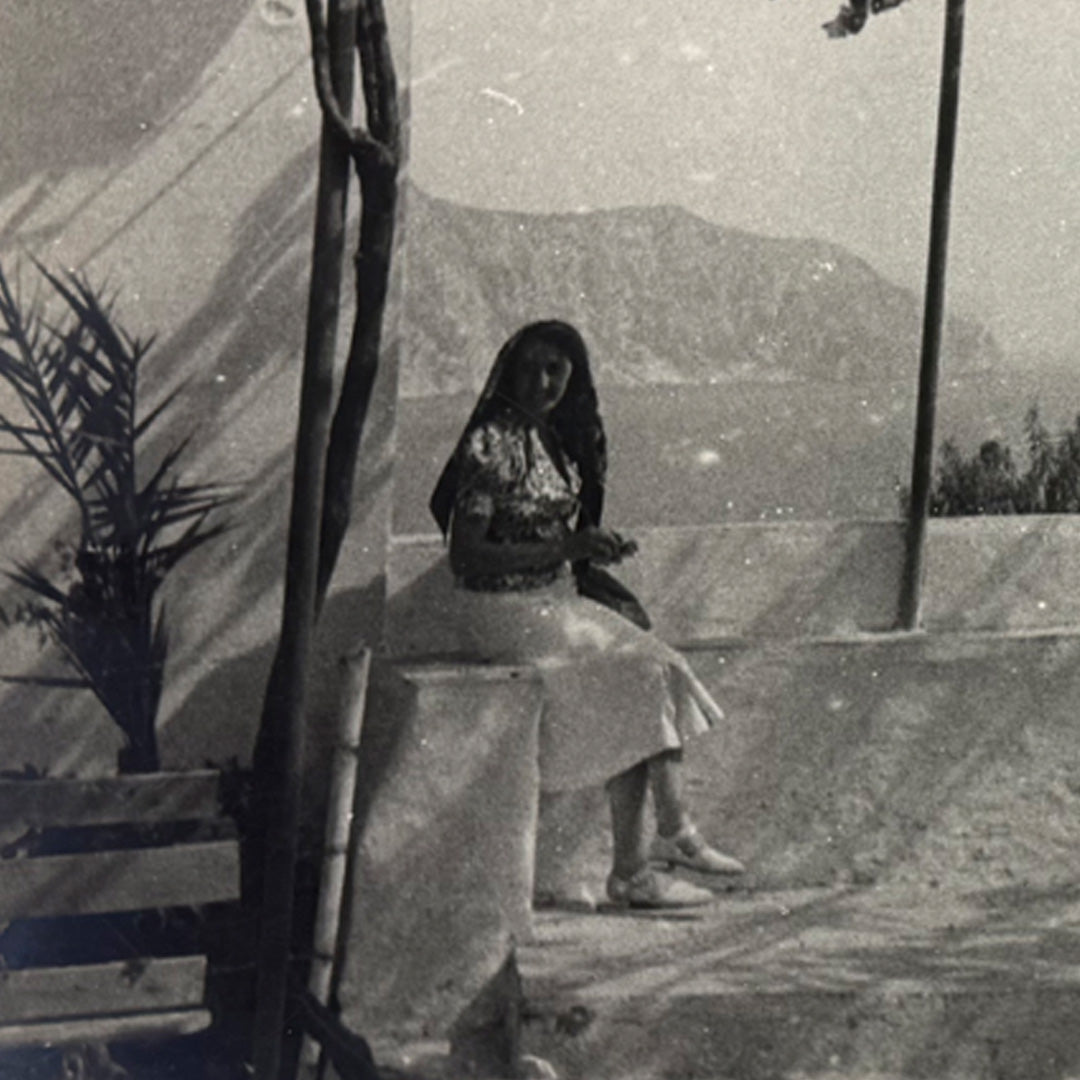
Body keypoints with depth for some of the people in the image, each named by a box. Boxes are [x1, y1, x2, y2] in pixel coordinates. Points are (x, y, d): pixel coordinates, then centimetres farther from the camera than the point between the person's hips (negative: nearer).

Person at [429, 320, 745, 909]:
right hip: (505, 613, -8)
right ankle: (630, 873, -9)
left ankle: (676, 833, -5)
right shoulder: (493, 444, -17)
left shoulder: (554, 436, 10)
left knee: (659, 666, -8)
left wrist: (596, 547, 0)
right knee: (638, 683, -15)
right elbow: (464, 556, -21)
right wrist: (566, 548, -23)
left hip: (555, 601, 8)